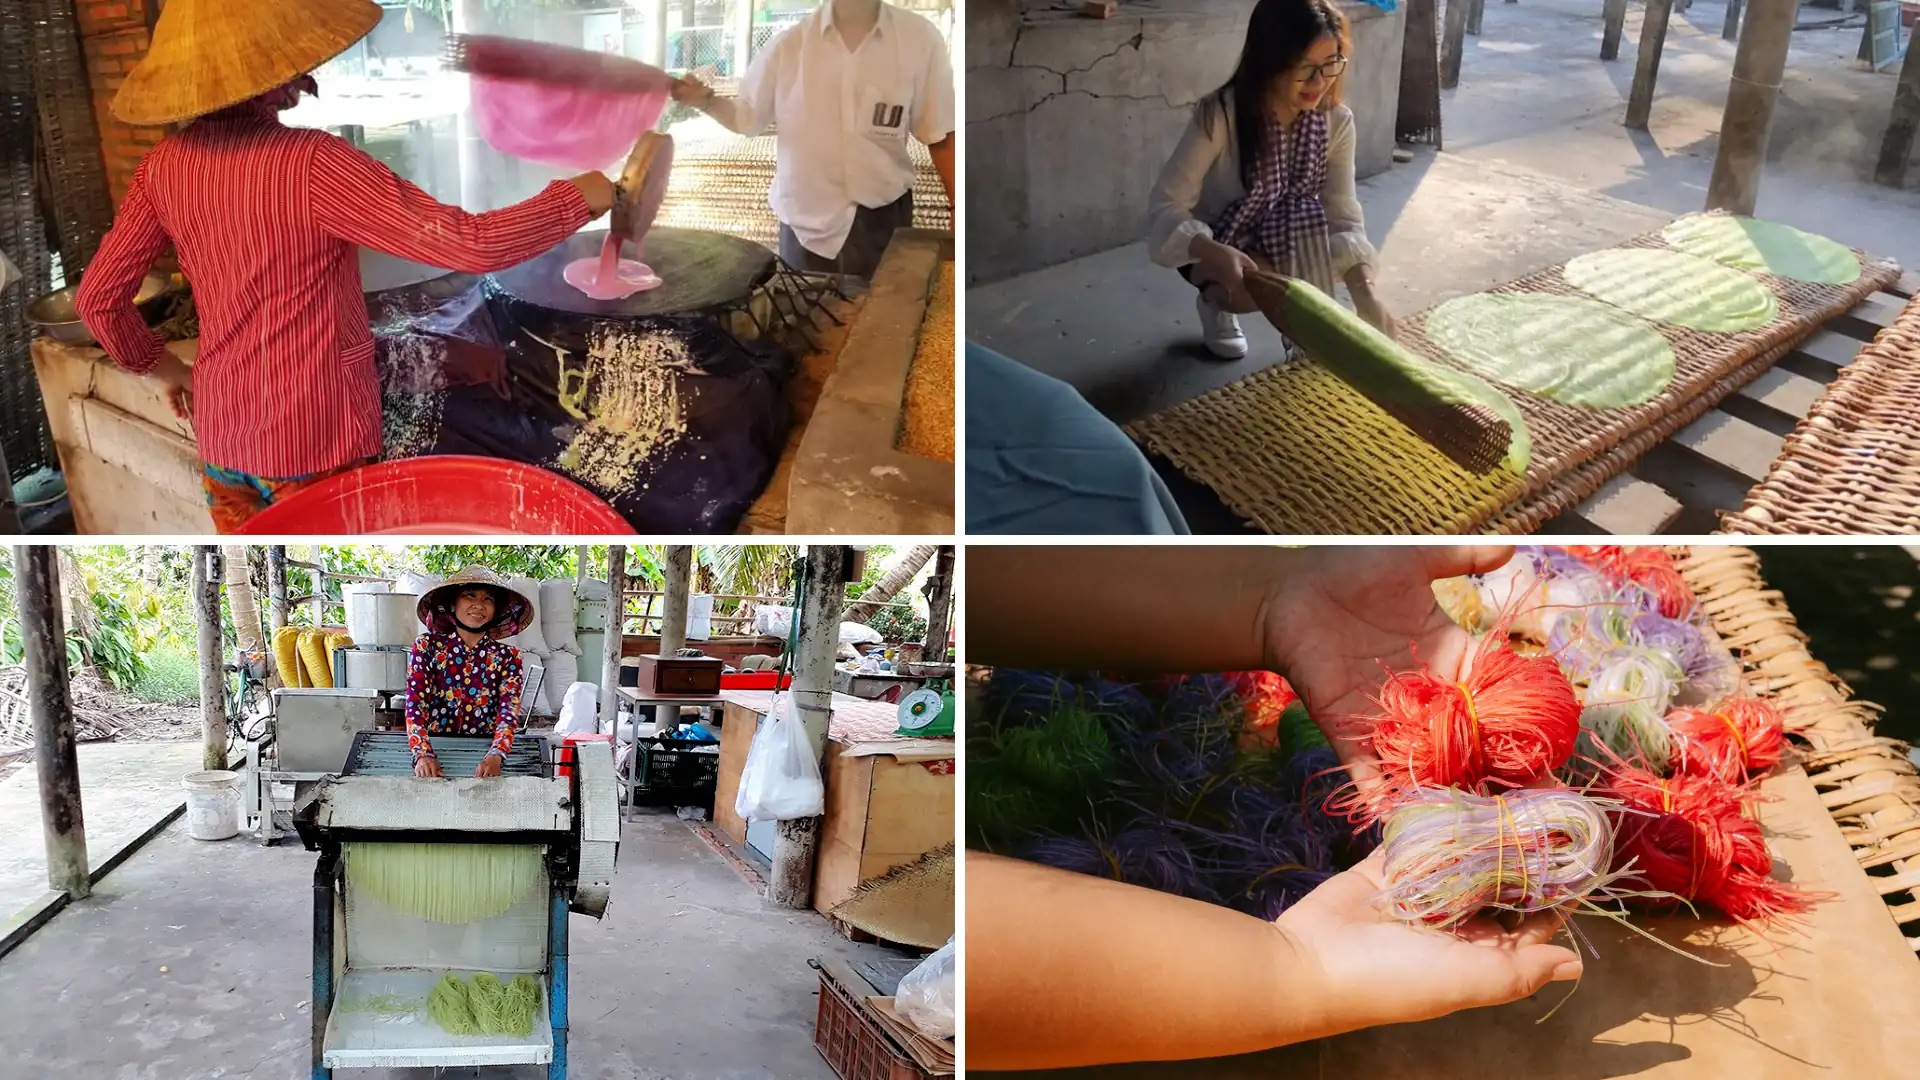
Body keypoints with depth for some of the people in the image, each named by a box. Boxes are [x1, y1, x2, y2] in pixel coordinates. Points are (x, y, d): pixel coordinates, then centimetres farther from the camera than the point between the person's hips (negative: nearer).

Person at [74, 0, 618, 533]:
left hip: (222, 436, 6)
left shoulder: (165, 164, -1)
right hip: (315, 442, -6)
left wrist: (168, 367, 21)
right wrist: (579, 197, -12)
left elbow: (98, 298, 5)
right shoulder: (311, 163, -21)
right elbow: (470, 245, -25)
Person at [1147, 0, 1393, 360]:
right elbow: (1165, 207, -33)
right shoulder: (1220, 114, -29)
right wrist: (1216, 254, -53)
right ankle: (1215, 300, 4)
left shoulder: (1337, 121, -17)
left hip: (1286, 243, 3)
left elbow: (1343, 216, -19)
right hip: (1215, 246, -3)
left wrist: (1364, 292, -38)